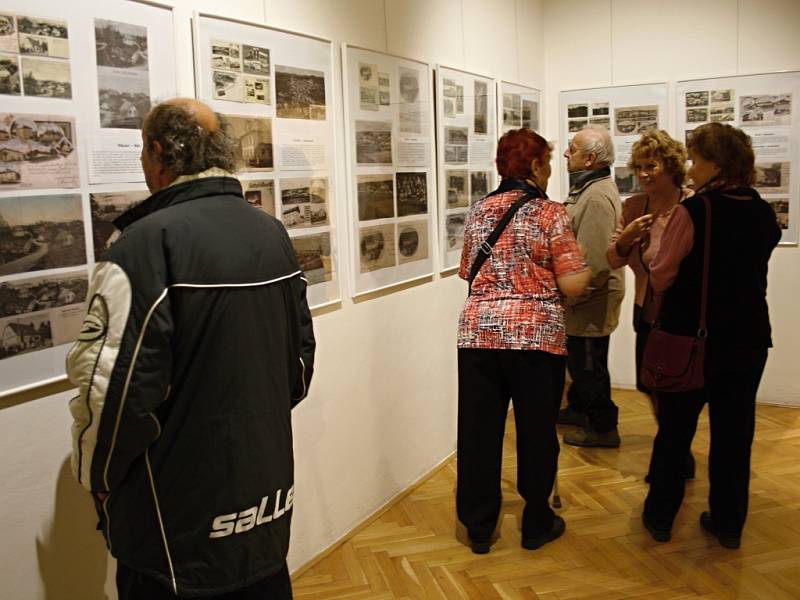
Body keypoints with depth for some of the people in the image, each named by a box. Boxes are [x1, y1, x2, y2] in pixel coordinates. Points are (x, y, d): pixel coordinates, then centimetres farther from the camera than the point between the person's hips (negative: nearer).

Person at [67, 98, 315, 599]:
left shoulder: (148, 242, -21)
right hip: (270, 492, 6)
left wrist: (98, 478, -4)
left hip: (179, 525, -6)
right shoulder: (273, 233, 1)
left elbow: (115, 388, -22)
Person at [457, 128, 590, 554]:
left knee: (478, 433, 10)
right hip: (537, 334, -4)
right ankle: (536, 525, 26)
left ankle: (478, 527, 22)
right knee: (536, 432, 11)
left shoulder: (478, 211, 8)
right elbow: (573, 285, -10)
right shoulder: (550, 214, -7)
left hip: (478, 332, 4)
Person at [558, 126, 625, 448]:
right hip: (584, 297, 10)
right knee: (578, 360, 23)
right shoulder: (588, 188, 12)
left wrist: (572, 296, -20)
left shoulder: (597, 197, -23)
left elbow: (595, 260, -29)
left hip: (591, 300, -10)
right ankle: (577, 409, 40)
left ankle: (603, 427, 17)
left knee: (589, 365, 3)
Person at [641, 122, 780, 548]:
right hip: (748, 338, 5)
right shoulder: (765, 214, 1)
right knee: (734, 433, 14)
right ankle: (728, 523, 25)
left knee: (674, 430, 11)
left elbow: (661, 278, -13)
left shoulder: (693, 210, -17)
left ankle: (660, 516, 23)